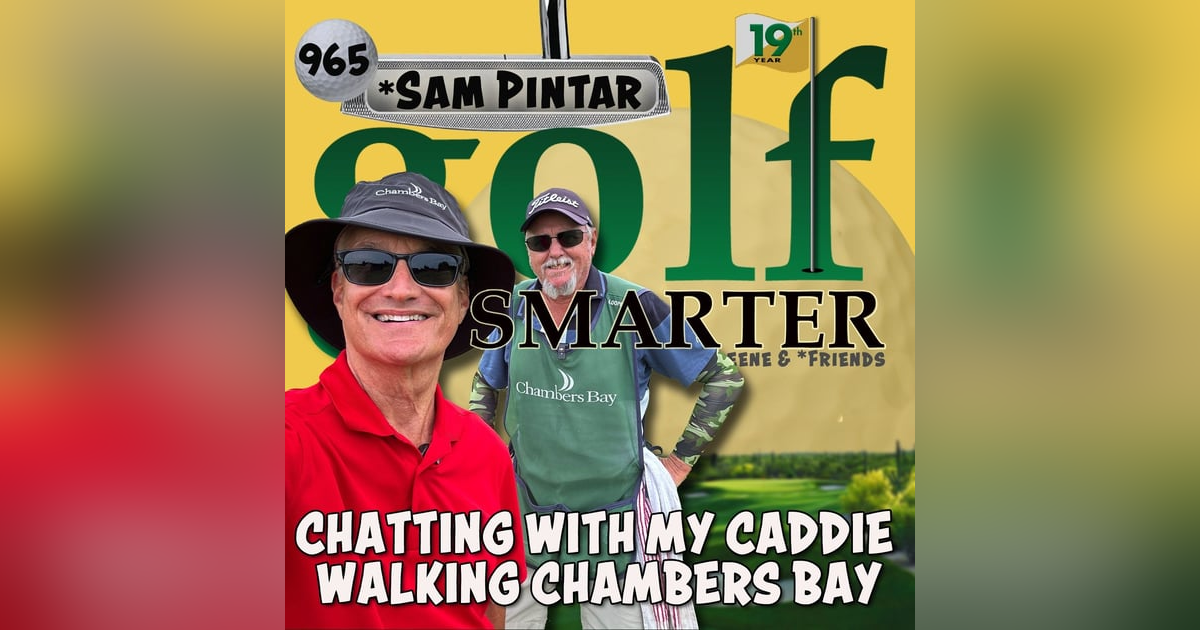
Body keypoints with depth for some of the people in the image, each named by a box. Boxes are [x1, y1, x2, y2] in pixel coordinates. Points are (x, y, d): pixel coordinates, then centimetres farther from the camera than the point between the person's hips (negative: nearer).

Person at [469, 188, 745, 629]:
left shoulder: (635, 308, -12)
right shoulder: (514, 308, -1)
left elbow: (723, 378, -3)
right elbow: (486, 383, 19)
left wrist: (682, 460, -3)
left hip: (613, 517, -3)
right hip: (524, 513, 3)